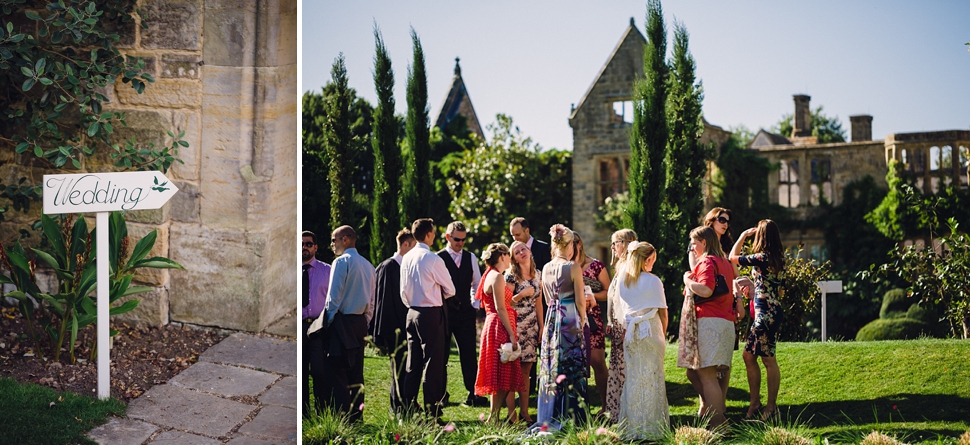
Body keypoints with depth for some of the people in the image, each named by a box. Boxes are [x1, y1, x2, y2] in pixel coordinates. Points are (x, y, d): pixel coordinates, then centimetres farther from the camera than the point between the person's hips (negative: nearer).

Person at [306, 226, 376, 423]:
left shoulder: (342, 261, -10)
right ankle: (356, 416, 13)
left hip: (341, 322, -8)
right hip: (360, 324, 8)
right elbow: (371, 301, 15)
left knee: (335, 373, -4)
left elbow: (334, 296, -14)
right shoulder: (368, 265, 13)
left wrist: (327, 323, -7)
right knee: (355, 373, 11)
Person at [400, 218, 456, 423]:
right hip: (431, 313, -7)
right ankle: (432, 412, -2)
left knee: (413, 363, 11)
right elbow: (450, 290, -4)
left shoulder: (406, 259, 6)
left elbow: (403, 291, 12)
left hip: (412, 313, 7)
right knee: (432, 364, -3)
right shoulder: (433, 260, -13)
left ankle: (409, 409, 15)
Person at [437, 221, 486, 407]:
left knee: (469, 354, -1)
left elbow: (477, 284, 16)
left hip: (466, 313, 3)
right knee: (441, 355, 5)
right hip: (444, 313, -3)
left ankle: (473, 393, 2)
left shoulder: (471, 258, 10)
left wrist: (475, 305, 7)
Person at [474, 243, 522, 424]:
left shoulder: (491, 275, 17)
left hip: (495, 326, 10)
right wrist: (512, 335, -20)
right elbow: (501, 309, -19)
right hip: (500, 327, -10)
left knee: (502, 374, 12)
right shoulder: (497, 277, -14)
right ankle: (493, 417, -5)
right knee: (502, 374, -7)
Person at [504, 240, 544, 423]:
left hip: (531, 327, 5)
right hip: (515, 325, -5)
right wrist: (522, 294, -19)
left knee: (526, 370, 7)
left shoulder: (537, 275, 11)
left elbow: (538, 303, 15)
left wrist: (541, 326, 11)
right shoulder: (511, 275, -5)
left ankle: (524, 411, 12)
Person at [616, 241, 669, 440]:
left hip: (630, 333, 4)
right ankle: (651, 426, 3)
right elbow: (662, 312, -3)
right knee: (651, 379, 1)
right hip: (651, 331, -4)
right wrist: (663, 334, 9)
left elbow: (620, 310, 8)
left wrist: (626, 328, 16)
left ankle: (631, 427, 11)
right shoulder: (653, 281, -9)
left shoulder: (621, 279, 5)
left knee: (632, 378, 8)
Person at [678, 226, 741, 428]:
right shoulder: (725, 263, 20)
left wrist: (687, 281, -8)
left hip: (709, 321, -10)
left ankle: (717, 421, -12)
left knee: (706, 374, -10)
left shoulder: (707, 262, -8)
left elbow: (706, 290, -22)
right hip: (727, 321, 10)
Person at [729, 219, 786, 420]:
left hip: (765, 313, -9)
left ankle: (771, 407, 4)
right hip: (770, 311, 9)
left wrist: (743, 235, 4)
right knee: (749, 355, 12)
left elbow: (733, 257, -5)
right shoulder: (778, 257, 8)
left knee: (768, 359, -2)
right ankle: (755, 402, 17)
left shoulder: (762, 258, -17)